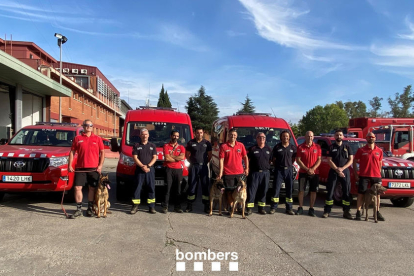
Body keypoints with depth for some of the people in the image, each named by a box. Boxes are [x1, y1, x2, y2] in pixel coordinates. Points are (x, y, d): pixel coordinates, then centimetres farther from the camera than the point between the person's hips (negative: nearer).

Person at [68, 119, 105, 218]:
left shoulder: (97, 139, 8)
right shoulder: (77, 138, 8)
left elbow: (102, 152, 7)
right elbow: (72, 152, 9)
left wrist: (100, 165, -3)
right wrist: (70, 165, 1)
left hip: (93, 168, 0)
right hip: (80, 168, 0)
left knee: (92, 188, 6)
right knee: (77, 188, -3)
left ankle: (90, 208, 19)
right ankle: (79, 209, 8)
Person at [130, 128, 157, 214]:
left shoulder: (152, 146, 12)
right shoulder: (136, 145, 8)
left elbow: (154, 157, 6)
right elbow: (135, 158, 0)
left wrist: (148, 166, -10)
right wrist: (142, 166, -12)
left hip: (150, 169, 1)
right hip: (139, 169, -1)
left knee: (151, 187, 0)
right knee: (137, 187, -2)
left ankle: (151, 207, 6)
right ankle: (135, 206, 4)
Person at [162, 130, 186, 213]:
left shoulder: (181, 147, 13)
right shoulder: (166, 146, 5)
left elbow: (182, 157, -6)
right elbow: (167, 158, -8)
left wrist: (171, 156, -7)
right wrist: (177, 158, -2)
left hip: (178, 169, 3)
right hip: (169, 169, -3)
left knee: (178, 189, 6)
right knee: (167, 188, -4)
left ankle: (177, 206, 13)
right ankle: (165, 206, 1)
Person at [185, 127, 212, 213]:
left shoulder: (207, 143, 6)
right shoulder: (191, 143, 5)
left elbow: (209, 155, 12)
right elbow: (187, 154, 11)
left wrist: (206, 162, 4)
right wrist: (191, 162, 4)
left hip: (203, 166, 0)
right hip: (193, 167, 0)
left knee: (205, 186, 1)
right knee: (192, 186, 3)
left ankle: (206, 206, 7)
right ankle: (189, 206, 10)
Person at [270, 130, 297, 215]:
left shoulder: (293, 147, 7)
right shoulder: (277, 147, 2)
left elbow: (294, 158, 14)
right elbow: (274, 159, 7)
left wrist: (290, 164, 5)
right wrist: (276, 166, 0)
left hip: (289, 170, 2)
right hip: (279, 170, -2)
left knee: (289, 189, 6)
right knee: (276, 189, -2)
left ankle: (289, 209, 14)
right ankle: (273, 208, 6)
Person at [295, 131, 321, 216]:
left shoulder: (317, 147, 5)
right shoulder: (300, 147, 1)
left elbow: (319, 160, 2)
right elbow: (298, 160, -3)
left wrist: (312, 169, -12)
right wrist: (307, 169, -11)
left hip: (314, 172, 1)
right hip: (303, 172, -1)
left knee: (313, 191, 3)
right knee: (301, 190, 1)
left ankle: (311, 209, 13)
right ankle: (300, 208, 11)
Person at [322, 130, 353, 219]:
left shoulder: (347, 147, 10)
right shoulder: (331, 147, 6)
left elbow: (351, 160, 4)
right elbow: (329, 160, -1)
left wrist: (342, 168, -10)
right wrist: (337, 170, -13)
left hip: (345, 171, 2)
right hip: (333, 172, -1)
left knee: (347, 192, 3)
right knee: (330, 192, -1)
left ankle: (346, 212, 11)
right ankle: (326, 211, 4)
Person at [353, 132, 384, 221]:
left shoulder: (379, 151, 8)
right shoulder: (361, 150, 0)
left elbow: (380, 163, 16)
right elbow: (354, 162, 3)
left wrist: (378, 173, 6)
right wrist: (356, 174, -4)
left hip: (376, 176, 3)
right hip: (363, 176, -3)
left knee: (377, 194, 9)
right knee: (361, 194, -1)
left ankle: (377, 213, 21)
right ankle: (358, 212, 5)